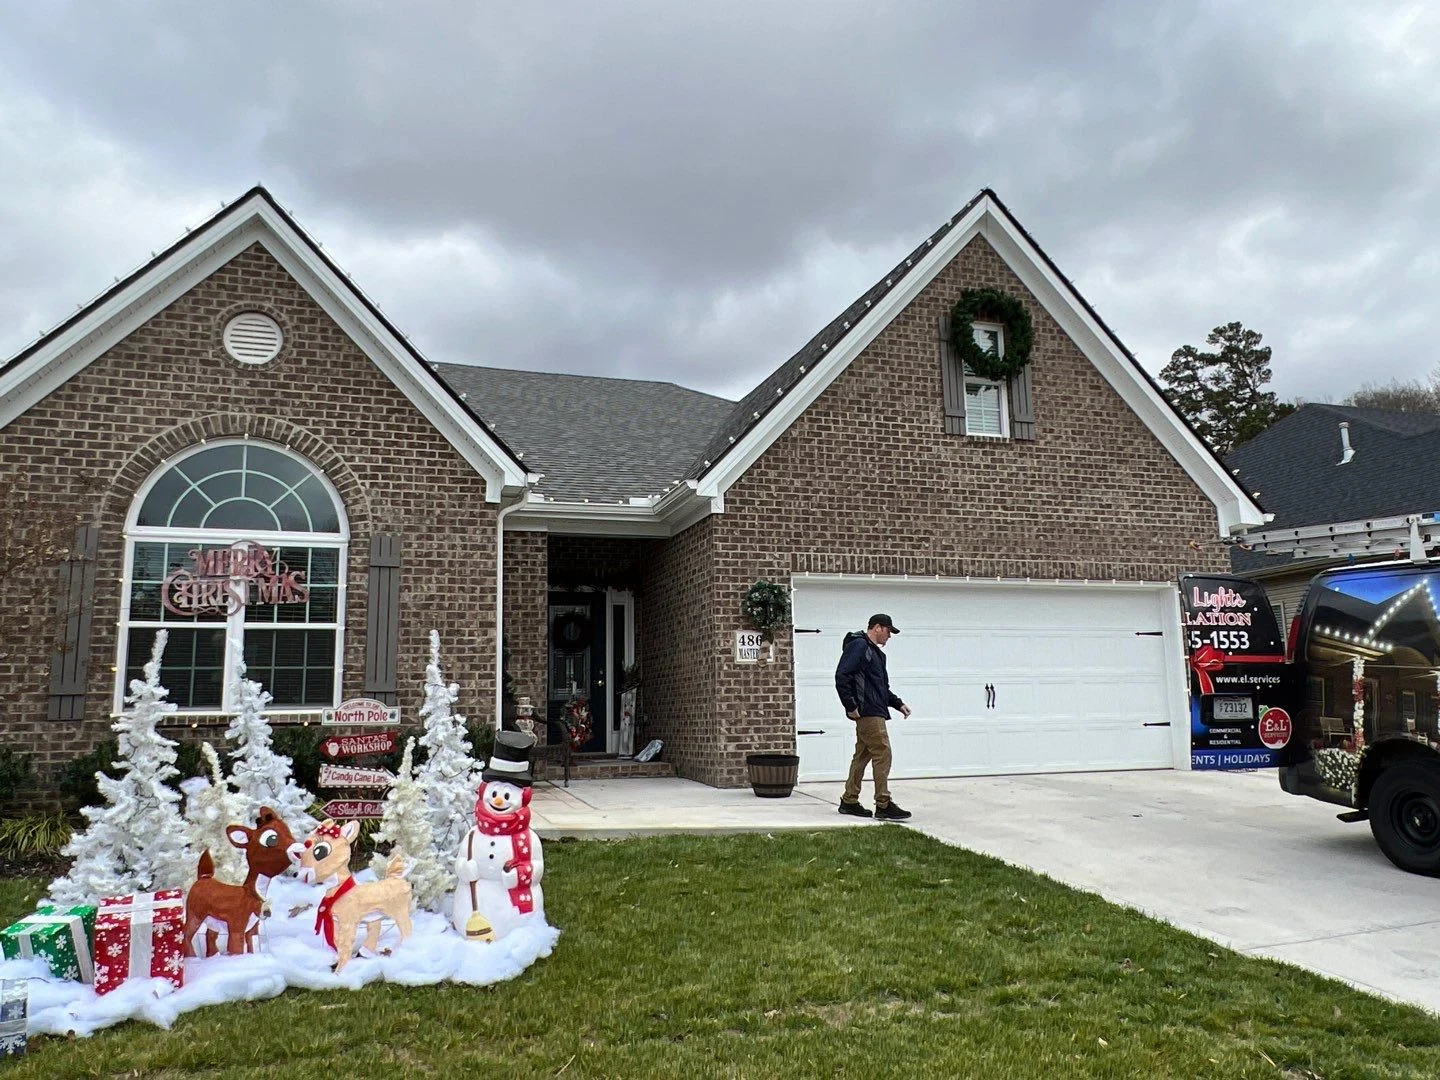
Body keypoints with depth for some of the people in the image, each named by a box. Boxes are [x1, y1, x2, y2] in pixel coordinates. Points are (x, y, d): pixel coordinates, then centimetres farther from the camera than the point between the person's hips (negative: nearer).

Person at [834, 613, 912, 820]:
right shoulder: (858, 646, -10)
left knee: (863, 755, 13)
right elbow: (841, 676, -19)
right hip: (868, 712, -10)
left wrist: (897, 704, 19)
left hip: (875, 713, 10)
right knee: (882, 753, -10)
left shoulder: (876, 653, 22)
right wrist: (851, 707, -19)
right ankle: (883, 805, -8)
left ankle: (849, 801, 19)